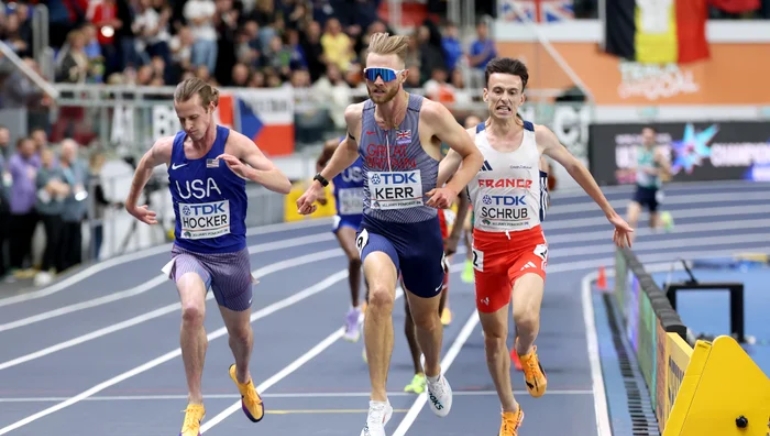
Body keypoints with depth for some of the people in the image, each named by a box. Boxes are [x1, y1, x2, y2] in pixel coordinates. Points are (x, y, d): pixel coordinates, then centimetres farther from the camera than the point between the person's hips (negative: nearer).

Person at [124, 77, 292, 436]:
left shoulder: (234, 144, -15)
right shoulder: (168, 148, -7)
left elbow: (284, 185, -25)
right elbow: (145, 163, 19)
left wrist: (247, 171, -42)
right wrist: (132, 202, 29)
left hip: (230, 254, 0)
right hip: (188, 252, 0)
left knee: (240, 331, 19)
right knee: (192, 310, -30)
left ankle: (242, 378, 56)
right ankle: (194, 405, -18)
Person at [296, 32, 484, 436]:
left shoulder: (429, 114, -17)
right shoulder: (356, 115, -7)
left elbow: (473, 154, -4)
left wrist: (451, 188, -20)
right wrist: (320, 182, 19)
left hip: (422, 229, 0)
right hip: (377, 227, 0)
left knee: (425, 315, 18)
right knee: (380, 295, -29)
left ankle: (433, 374, 55)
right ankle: (379, 403, -21)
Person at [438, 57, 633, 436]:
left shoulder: (538, 137, -4)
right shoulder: (470, 139, -5)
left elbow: (575, 168, 11)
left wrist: (611, 214, 15)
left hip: (528, 243, -1)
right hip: (487, 246, 2)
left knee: (525, 316, -28)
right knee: (493, 335, 10)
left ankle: (526, 354, 9)